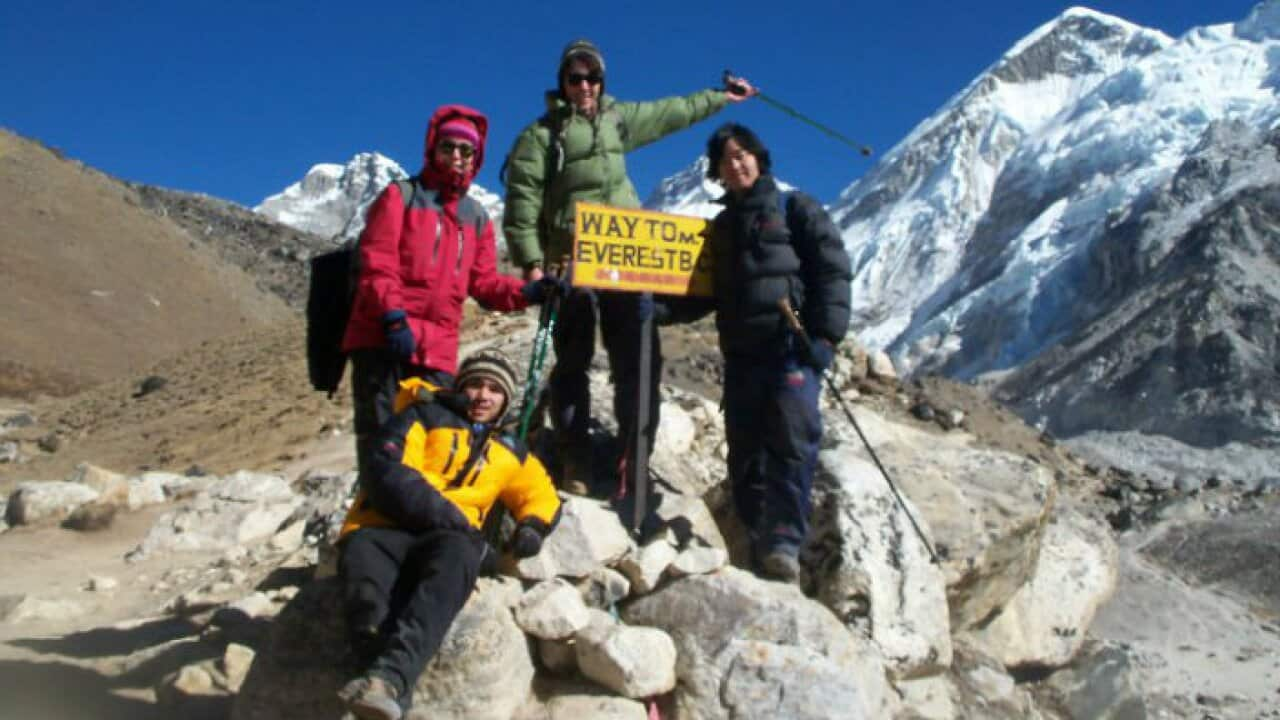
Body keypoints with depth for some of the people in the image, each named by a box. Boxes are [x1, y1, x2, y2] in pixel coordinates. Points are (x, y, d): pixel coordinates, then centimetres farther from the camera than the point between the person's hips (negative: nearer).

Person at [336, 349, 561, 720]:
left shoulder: (510, 453, 29)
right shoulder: (424, 417, 14)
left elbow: (543, 495, 34)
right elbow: (385, 473, 0)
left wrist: (532, 525, 8)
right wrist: (446, 515, -12)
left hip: (449, 539, 1)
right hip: (382, 529, -1)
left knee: (455, 559, -37)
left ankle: (389, 675, -56)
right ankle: (393, 689, -54)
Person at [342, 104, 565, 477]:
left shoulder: (477, 217, 20)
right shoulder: (401, 196, 7)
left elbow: (484, 282, 16)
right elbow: (377, 263, -4)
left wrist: (526, 292, -3)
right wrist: (393, 318, -17)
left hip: (438, 348, 5)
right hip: (383, 339, -4)